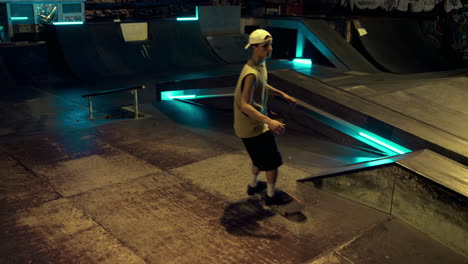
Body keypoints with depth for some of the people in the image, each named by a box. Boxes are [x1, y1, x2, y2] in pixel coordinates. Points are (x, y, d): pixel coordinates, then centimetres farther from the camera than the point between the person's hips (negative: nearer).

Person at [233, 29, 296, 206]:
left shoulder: (261, 65, 2)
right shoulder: (251, 74, -30)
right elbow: (244, 105, -35)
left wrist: (282, 94, 23)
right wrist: (269, 121, -43)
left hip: (255, 123, 10)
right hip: (253, 127, -10)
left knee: (260, 157, 28)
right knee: (273, 161, 4)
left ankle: (254, 185, 48)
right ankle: (271, 196, 22)